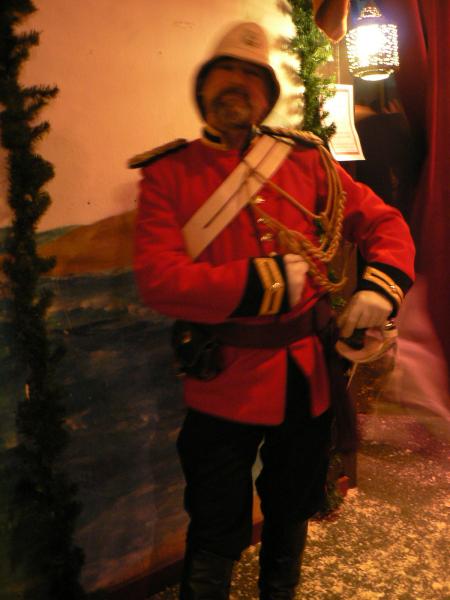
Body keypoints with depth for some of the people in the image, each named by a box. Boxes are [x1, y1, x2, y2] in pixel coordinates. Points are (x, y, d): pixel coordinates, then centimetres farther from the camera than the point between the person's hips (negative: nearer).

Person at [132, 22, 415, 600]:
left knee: (291, 515, 25)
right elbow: (158, 278, -17)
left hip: (306, 379, 4)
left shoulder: (307, 159, 2)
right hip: (224, 387, -3)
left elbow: (383, 222, 5)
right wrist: (267, 280, -22)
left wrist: (380, 286, -15)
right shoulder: (168, 173, -6)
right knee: (216, 539, 11)